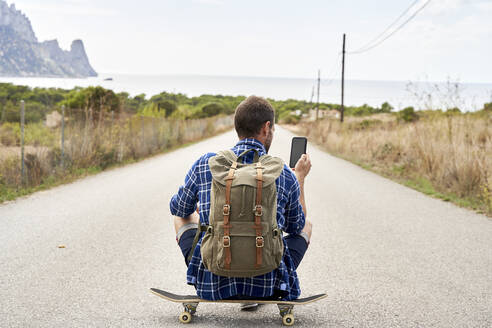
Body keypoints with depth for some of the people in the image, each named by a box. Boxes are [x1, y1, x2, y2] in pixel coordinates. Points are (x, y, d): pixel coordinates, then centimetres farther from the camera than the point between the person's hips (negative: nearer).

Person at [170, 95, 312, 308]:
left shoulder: (205, 164, -6)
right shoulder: (285, 176, -8)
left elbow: (179, 209, 12)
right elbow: (296, 226, 11)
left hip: (213, 284, 1)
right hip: (266, 286, -1)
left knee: (182, 216, 26)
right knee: (307, 226, 26)